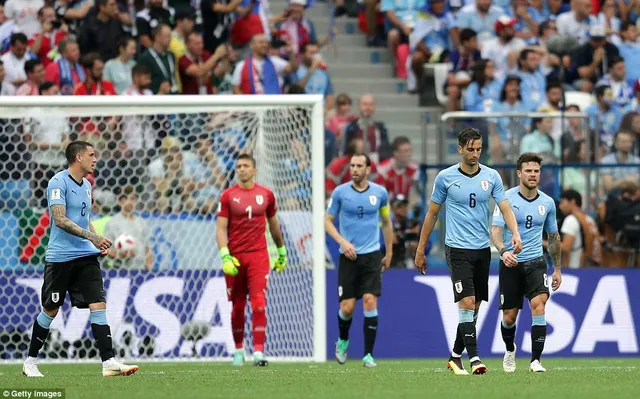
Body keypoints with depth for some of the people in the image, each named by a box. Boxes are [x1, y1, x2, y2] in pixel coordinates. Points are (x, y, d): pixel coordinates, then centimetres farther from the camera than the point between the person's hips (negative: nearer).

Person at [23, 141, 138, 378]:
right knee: (50, 311, 3)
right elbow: (60, 220, -19)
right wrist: (91, 236, -26)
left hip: (86, 256, 6)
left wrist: (98, 241, 10)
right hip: (60, 258, -6)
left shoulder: (86, 185, 15)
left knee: (98, 306, -7)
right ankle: (30, 362, 18)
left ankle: (108, 362, -11)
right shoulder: (58, 182, -10)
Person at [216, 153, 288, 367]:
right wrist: (225, 256, -17)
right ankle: (238, 349, 23)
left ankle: (258, 352, -15)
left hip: (258, 255, 0)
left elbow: (273, 224, 20)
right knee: (237, 307, 8)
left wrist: (282, 251, 26)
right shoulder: (228, 196, 0)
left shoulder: (266, 194, 6)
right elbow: (221, 229, -4)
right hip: (235, 258, 0)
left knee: (259, 304, -12)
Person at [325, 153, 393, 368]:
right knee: (347, 307, -2)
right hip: (348, 255, 0)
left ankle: (368, 354, -5)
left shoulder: (380, 192, 2)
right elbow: (328, 220, 3)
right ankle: (343, 340, 30)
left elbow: (387, 222, 15)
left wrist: (389, 253, 16)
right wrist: (342, 241, -13)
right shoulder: (340, 192, -2)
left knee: (370, 301, -12)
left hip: (372, 255, 0)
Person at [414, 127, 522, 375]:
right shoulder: (445, 177, -3)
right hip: (457, 249, -4)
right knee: (467, 303, -16)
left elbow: (505, 208, 0)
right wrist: (420, 250, 7)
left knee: (474, 308, 8)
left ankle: (455, 357, 22)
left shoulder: (491, 177, 4)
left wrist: (515, 233, -19)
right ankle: (474, 357, -17)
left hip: (482, 250, 4)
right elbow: (432, 214, 5)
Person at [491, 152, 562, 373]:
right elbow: (496, 230, -14)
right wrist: (503, 251, -34)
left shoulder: (547, 202, 5)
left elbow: (553, 236, 17)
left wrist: (557, 269, 18)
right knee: (509, 316, 4)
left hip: (536, 262, 2)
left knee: (538, 303, -22)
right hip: (510, 263, -1)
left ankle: (535, 360, -20)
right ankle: (510, 351, 37)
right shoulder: (507, 198, -6)